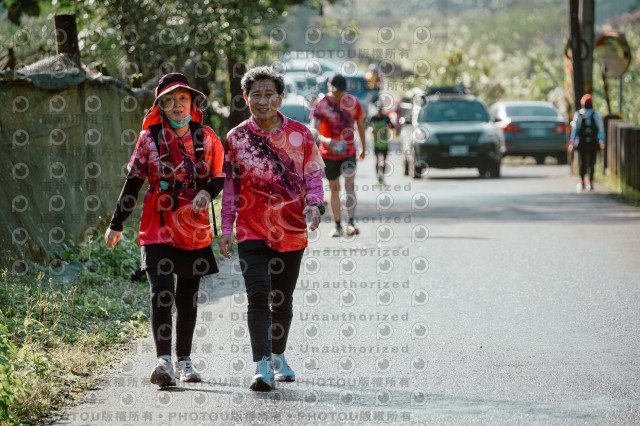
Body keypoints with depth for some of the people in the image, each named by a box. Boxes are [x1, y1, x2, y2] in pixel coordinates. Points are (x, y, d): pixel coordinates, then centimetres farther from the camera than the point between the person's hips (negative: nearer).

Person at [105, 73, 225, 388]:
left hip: (194, 228, 2)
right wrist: (116, 224, 8)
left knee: (188, 297, 11)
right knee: (161, 291, -18)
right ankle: (164, 361, -23)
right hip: (158, 226, -2)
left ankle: (184, 360, 25)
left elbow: (218, 178, 11)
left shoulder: (207, 138, 3)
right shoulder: (150, 138, -1)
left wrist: (207, 193, -13)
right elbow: (133, 182, 5)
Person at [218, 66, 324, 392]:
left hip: (292, 231, 2)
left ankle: (278, 356, 33)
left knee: (283, 298, 14)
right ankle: (262, 367, -18)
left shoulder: (300, 134, 2)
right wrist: (227, 228, 1)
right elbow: (230, 185, 5)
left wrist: (314, 204, -12)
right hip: (252, 231, -2)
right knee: (258, 296, -15)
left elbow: (313, 174, 7)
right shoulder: (236, 138, 0)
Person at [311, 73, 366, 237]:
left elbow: (360, 125, 13)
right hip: (329, 153, -1)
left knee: (350, 185, -17)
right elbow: (314, 130, -21)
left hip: (349, 151, 1)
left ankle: (351, 222, -26)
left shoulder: (353, 102, 0)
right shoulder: (321, 104, -10)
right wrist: (325, 140, -42)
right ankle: (338, 226, 16)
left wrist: (363, 149, 19)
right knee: (334, 189, 6)